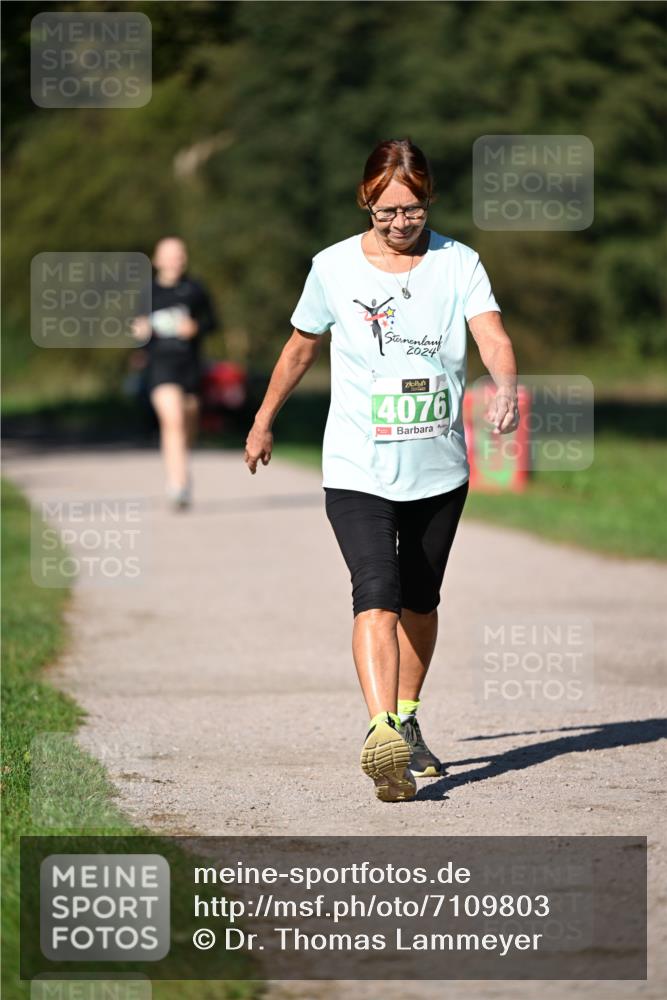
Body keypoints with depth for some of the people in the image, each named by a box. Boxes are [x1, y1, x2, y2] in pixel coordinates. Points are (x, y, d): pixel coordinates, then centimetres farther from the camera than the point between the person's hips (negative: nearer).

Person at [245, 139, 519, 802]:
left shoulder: (458, 263, -2)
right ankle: (381, 734, -31)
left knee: (419, 600, 15)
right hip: (357, 469, -2)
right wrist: (263, 421, 22)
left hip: (439, 469, 2)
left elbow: (492, 336, -17)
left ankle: (407, 722, 35)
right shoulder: (334, 267, -2)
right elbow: (301, 346, 14)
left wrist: (505, 387, -39)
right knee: (377, 594, -20)